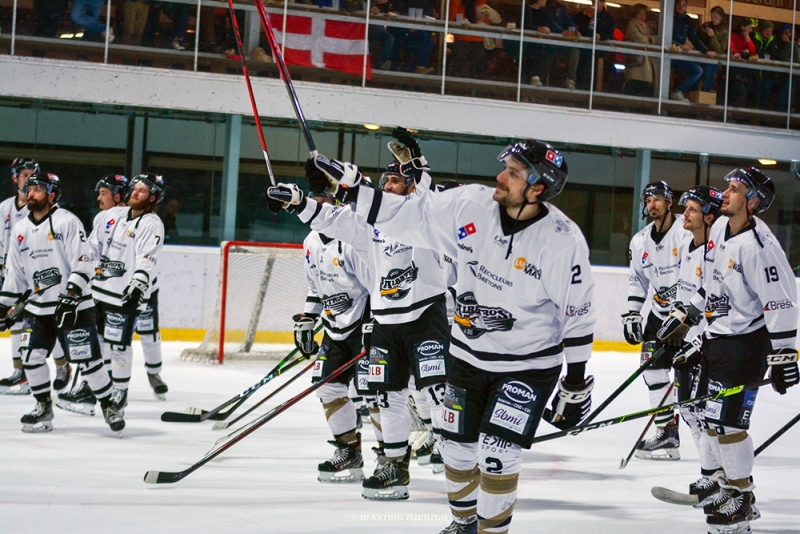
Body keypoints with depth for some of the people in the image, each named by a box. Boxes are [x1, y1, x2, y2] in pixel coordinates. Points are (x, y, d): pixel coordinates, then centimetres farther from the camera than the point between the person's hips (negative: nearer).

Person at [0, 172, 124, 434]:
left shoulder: (67, 221, -9)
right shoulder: (21, 229, 11)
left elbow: (83, 262, -16)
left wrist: (71, 295, -24)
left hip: (74, 306, -6)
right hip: (39, 308, 6)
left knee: (87, 359, -7)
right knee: (32, 358, 0)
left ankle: (108, 405, 7)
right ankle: (43, 407, 17)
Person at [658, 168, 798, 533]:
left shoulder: (759, 244, -22)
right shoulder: (720, 228, 6)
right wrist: (684, 315, 19)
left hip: (745, 344, -9)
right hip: (717, 336, 9)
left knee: (727, 421, -8)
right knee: (710, 416, 15)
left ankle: (742, 499, 7)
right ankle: (731, 481, 30)